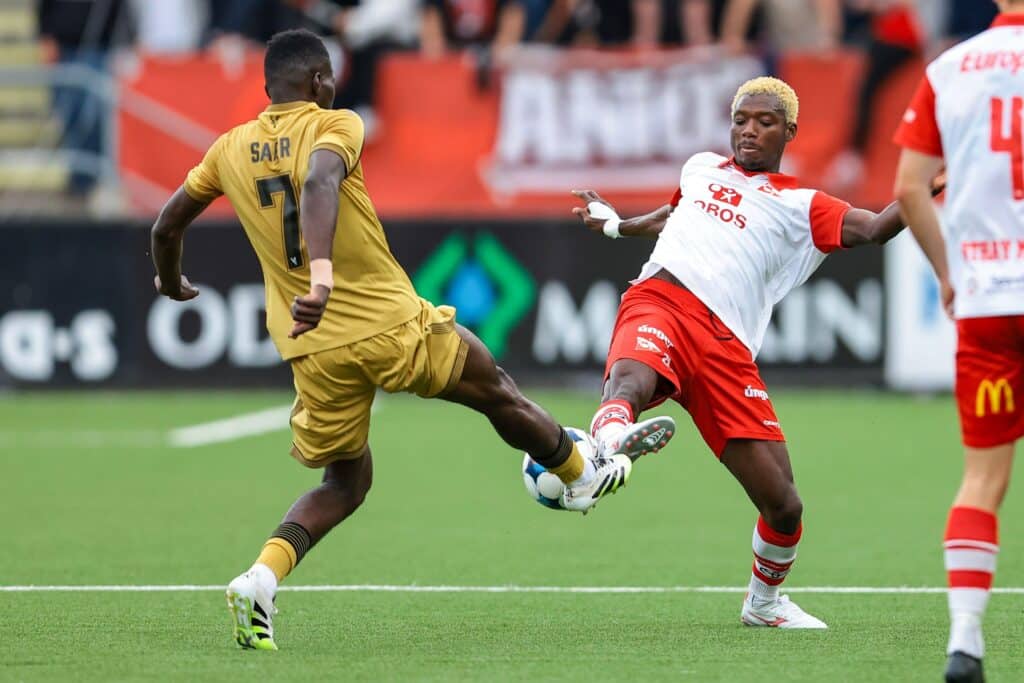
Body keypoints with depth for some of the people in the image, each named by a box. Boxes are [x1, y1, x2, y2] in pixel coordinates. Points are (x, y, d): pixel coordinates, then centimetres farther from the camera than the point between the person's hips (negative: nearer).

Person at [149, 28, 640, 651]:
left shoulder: (231, 149, 7)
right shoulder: (335, 126, -8)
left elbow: (168, 226, 16)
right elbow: (319, 183, -30)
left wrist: (172, 283, 37)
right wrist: (323, 273, -44)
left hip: (313, 349, 4)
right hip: (392, 325, -4)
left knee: (345, 482, 20)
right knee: (497, 391, 23)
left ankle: (262, 577, -6)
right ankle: (582, 477, 45)